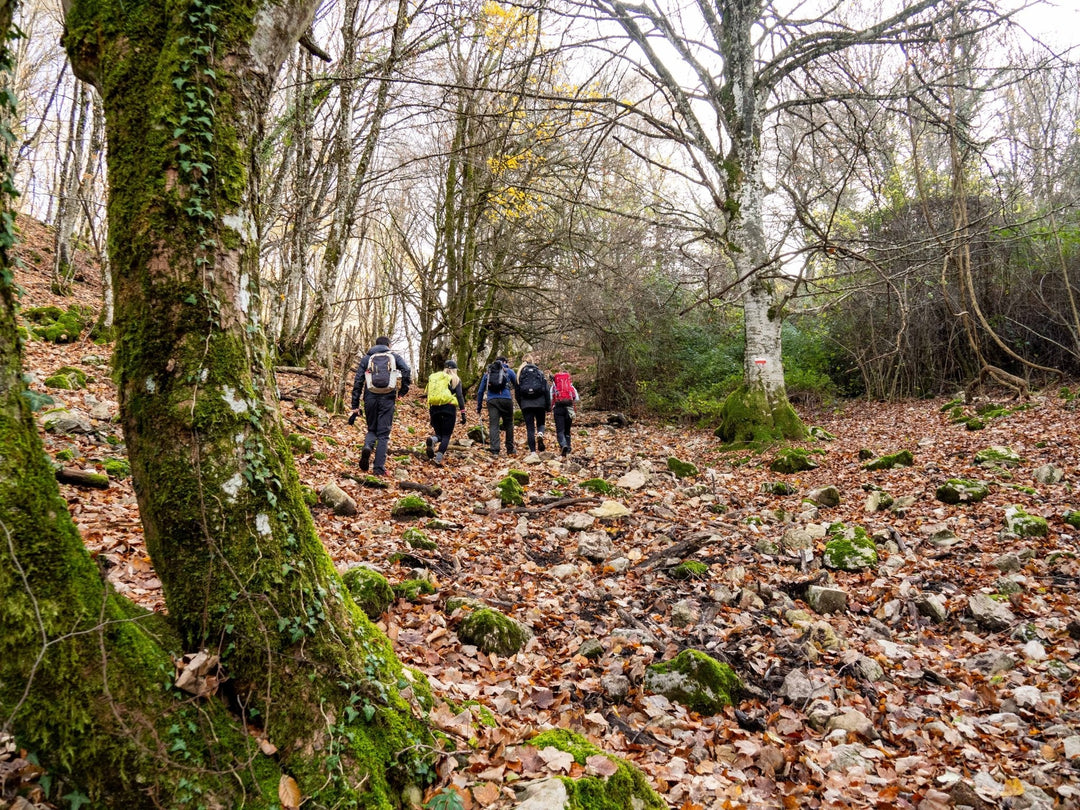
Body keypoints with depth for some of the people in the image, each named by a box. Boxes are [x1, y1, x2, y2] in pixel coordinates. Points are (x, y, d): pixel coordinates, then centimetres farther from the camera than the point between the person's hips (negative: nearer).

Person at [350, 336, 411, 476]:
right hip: (388, 399, -1)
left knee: (372, 429, 19)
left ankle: (367, 446, -13)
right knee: (383, 433, 5)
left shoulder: (366, 358, 16)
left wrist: (355, 407, 8)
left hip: (370, 397, 1)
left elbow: (358, 382, 8)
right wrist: (403, 391, 4)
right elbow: (407, 371, -8)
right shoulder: (395, 356, 12)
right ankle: (379, 468, 1)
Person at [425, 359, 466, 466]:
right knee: (446, 435, 3)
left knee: (439, 434, 14)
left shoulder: (434, 377, 20)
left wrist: (430, 415, 19)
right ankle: (439, 457, -14)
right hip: (449, 408, -3)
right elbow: (460, 396, -4)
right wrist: (463, 413, -5)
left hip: (434, 409, 4)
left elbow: (429, 397, 16)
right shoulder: (455, 379, 7)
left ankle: (433, 439, -21)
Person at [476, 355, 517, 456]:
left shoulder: (487, 373, 22)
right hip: (506, 399, -2)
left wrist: (479, 407, 25)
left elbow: (480, 391, 21)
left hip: (492, 401, 2)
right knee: (509, 424, 10)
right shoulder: (508, 371, 15)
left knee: (493, 425, -2)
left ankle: (494, 450, -15)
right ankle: (510, 450, 15)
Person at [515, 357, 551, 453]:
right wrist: (548, 406, 6)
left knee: (530, 428, 4)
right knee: (540, 423, 18)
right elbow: (546, 390, 3)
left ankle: (533, 451, -4)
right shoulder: (540, 372, 9)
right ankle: (540, 434, -16)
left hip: (526, 404, 0)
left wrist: (521, 405, 20)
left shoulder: (520, 374, 9)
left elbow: (517, 391, 9)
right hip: (540, 403, 0)